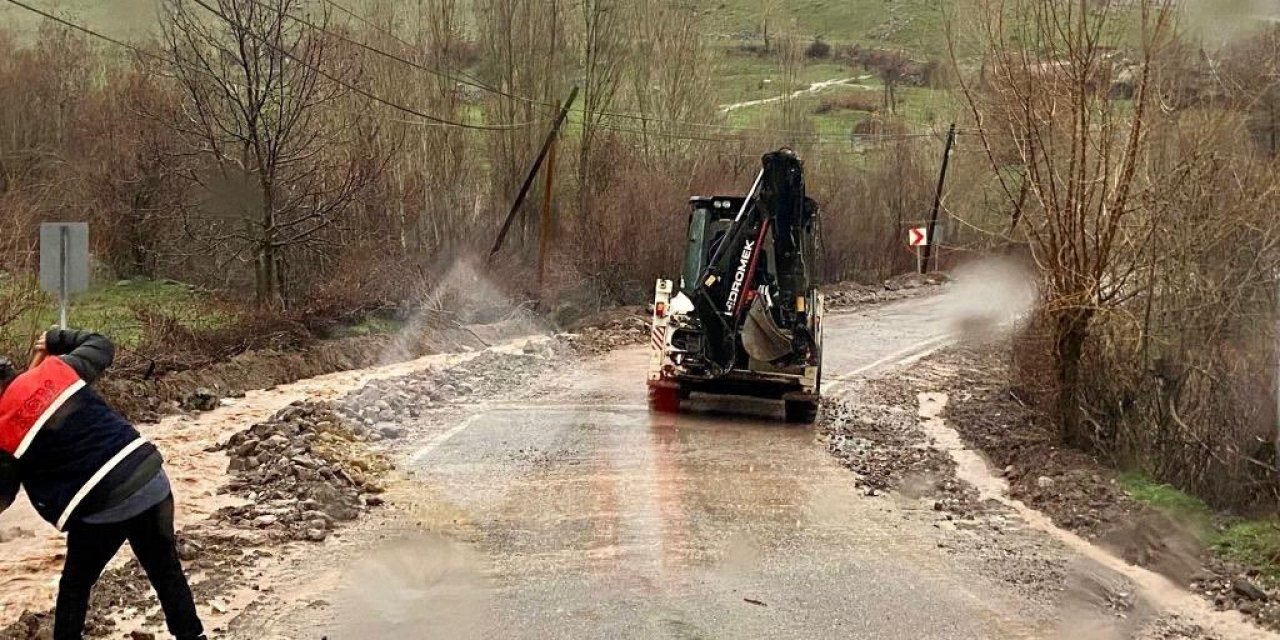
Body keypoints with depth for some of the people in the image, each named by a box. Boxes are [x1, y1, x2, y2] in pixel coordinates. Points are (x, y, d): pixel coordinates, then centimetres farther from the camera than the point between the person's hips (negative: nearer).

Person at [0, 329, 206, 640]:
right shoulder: (56, 369, 1)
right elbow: (101, 346, 19)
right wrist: (55, 339, 32)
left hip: (101, 510, -4)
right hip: (150, 480, 4)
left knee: (75, 585, 22)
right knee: (166, 569, 21)